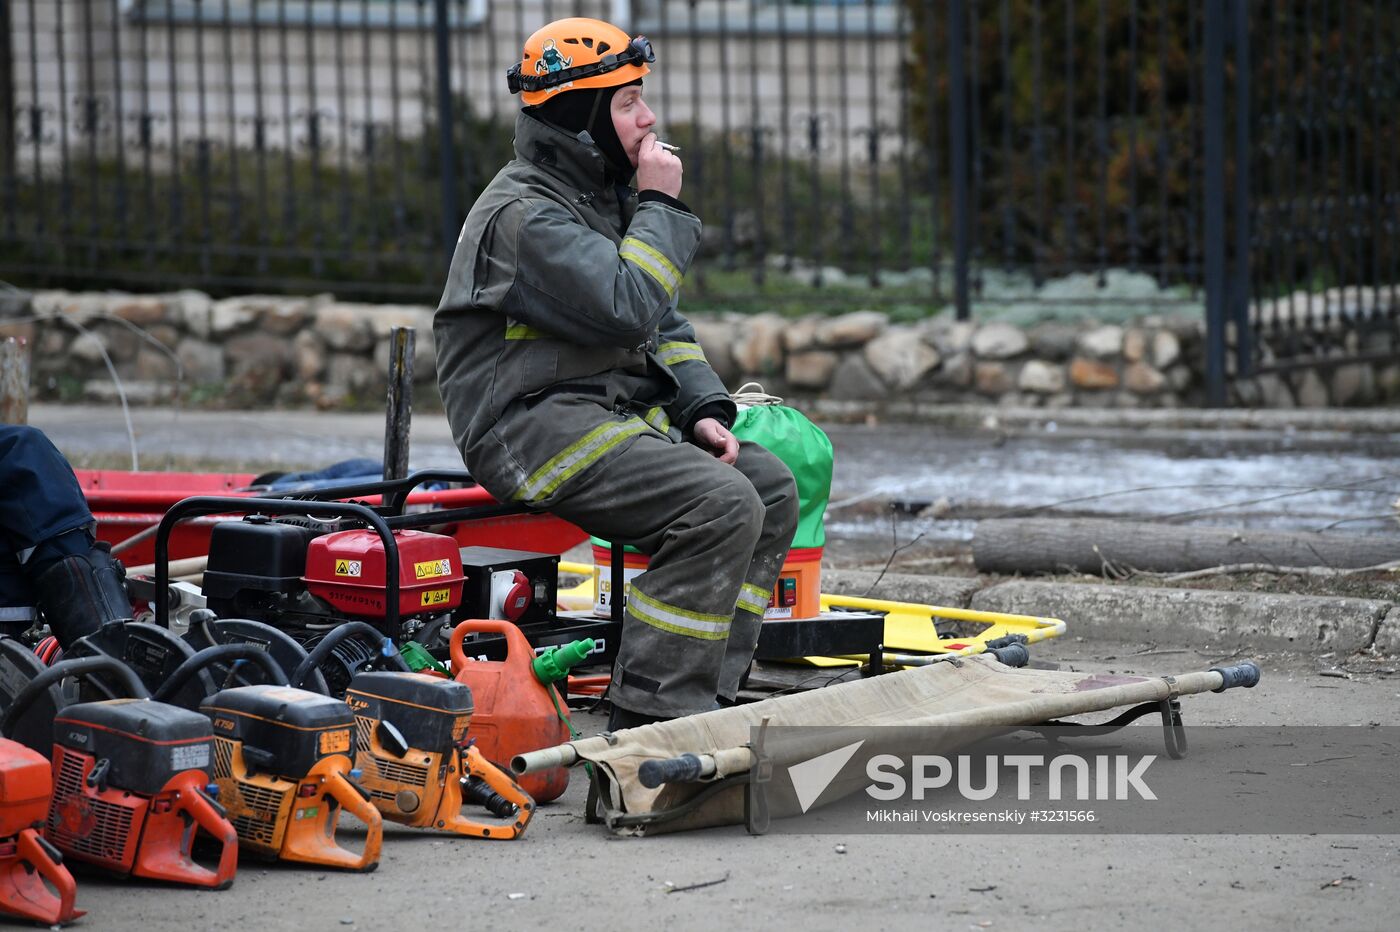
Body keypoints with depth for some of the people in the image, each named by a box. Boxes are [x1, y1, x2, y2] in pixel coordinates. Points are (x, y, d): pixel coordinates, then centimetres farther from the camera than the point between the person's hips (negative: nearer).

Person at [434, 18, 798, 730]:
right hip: (532, 424, -10)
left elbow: (661, 325, 21)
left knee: (771, 487, -2)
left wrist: (702, 409, 5)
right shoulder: (525, 215, -15)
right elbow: (627, 310, -26)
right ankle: (651, 719, -23)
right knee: (721, 506, -25)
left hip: (614, 412, 10)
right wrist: (660, 205, -14)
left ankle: (706, 695, -2)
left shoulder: (603, 197, 18)